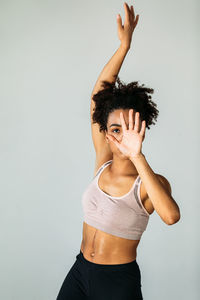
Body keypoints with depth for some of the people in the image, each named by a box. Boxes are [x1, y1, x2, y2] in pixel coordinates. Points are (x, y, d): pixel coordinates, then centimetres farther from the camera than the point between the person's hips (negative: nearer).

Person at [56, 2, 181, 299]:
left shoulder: (152, 182, -16)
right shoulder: (103, 162, -4)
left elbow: (171, 216, -39)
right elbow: (98, 94, -4)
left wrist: (137, 157, -41)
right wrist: (124, 44, -7)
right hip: (80, 272, 4)